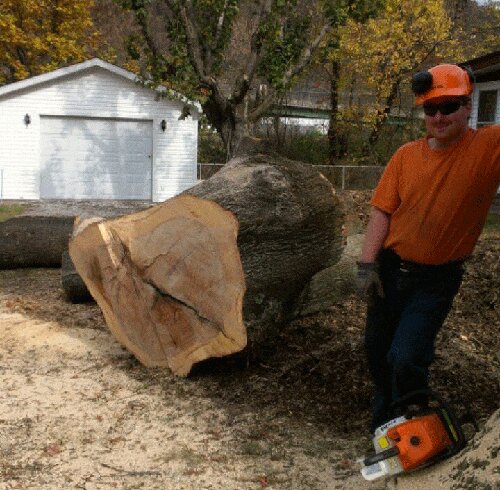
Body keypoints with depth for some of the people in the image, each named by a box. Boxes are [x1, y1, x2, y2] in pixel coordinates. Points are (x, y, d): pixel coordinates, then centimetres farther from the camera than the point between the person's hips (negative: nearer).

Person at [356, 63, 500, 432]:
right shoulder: (406, 155, -3)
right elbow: (382, 212, -3)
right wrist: (367, 265, -8)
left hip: (436, 280, -4)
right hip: (390, 269, 4)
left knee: (407, 359, -13)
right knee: (377, 349, 17)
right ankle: (385, 418, 43)